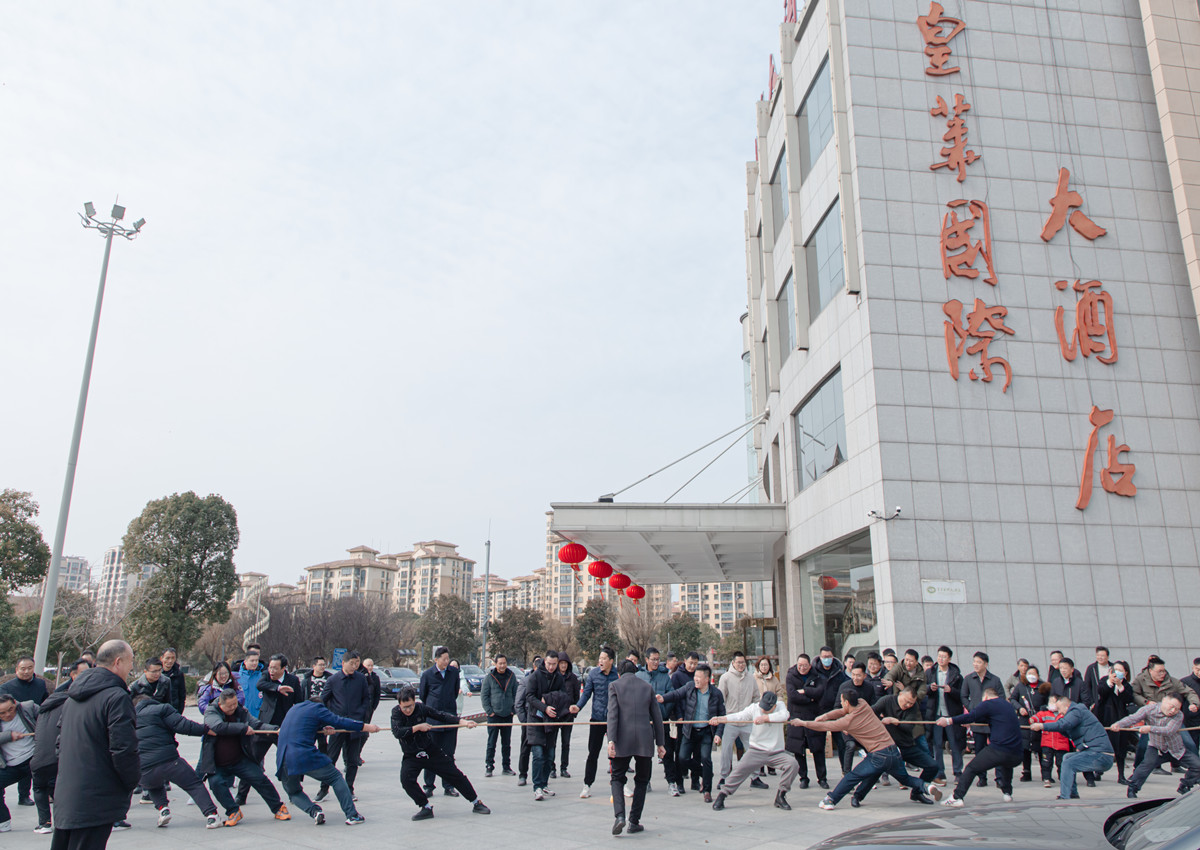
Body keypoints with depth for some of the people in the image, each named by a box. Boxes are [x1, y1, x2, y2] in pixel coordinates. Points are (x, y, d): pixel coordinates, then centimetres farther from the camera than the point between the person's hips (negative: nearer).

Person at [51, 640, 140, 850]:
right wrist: (133, 781, -5)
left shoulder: (73, 697, 12)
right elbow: (123, 750, -21)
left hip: (64, 798, 9)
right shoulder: (117, 697, -18)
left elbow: (61, 741, 22)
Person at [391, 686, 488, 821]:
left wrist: (462, 721, -18)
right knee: (406, 779, -25)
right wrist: (417, 727, -23)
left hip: (432, 751, 0)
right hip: (411, 757, 0)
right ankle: (426, 808, -7)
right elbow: (397, 732, -25)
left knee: (455, 775, 2)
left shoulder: (421, 708, -10)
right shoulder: (396, 712, -12)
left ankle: (476, 803, 18)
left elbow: (441, 716, -8)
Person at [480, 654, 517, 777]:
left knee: (507, 743, 10)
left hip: (508, 715, 3)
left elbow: (516, 693, 11)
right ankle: (489, 767, 8)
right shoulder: (489, 677, -3)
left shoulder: (512, 676, 5)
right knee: (491, 743, 0)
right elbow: (483, 695, -1)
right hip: (494, 715, -3)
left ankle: (506, 766, 19)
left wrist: (513, 709, 2)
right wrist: (489, 711, -7)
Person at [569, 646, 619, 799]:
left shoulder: (618, 674, -5)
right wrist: (578, 706, -16)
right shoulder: (593, 673, -2)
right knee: (593, 753, 3)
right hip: (597, 718, 1)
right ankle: (587, 786, 12)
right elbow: (586, 692, 0)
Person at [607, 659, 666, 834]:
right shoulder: (648, 687, 10)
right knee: (641, 780, 14)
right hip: (645, 740, 2)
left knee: (617, 778, 9)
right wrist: (660, 742, 16)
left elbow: (612, 714, -9)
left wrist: (611, 740, -14)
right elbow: (657, 716, 11)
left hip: (622, 740, -2)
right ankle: (634, 822, 12)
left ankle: (619, 815, -11)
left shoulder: (615, 686, 2)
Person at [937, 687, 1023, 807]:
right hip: (1017, 755, 7)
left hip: (998, 750, -7)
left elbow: (971, 717, -11)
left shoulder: (988, 703, 1)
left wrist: (949, 721, -7)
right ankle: (1007, 793, 38)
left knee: (971, 769, 1)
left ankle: (957, 798, -7)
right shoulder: (1008, 705, 24)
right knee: (1006, 765, 40)